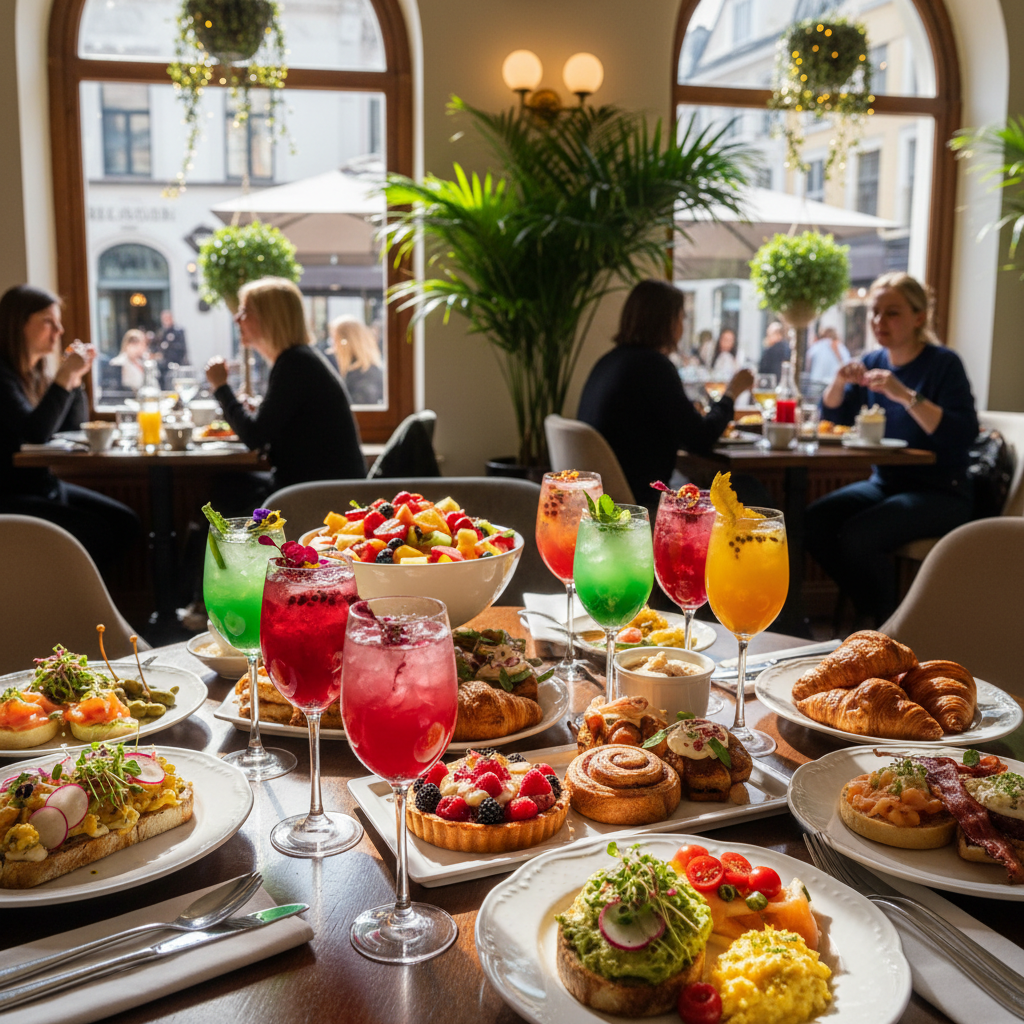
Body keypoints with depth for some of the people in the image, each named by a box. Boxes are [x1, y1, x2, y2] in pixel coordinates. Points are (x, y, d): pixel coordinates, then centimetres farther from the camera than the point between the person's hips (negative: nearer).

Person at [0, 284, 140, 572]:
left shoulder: (36, 371, 10)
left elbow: (72, 427, 13)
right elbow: (35, 433, -26)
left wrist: (76, 376, 0)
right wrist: (64, 376, -25)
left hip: (45, 485, 9)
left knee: (125, 522, -2)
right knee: (96, 532, -20)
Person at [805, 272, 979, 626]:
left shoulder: (944, 363, -11)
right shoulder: (873, 362, 8)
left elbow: (964, 434, -24)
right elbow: (832, 418, 11)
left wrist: (906, 396, -31)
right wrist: (839, 382, -8)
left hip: (941, 492, -6)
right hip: (884, 483, 7)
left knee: (858, 534, -28)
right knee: (814, 521, -15)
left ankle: (886, 620, -3)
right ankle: (867, 609, 4)